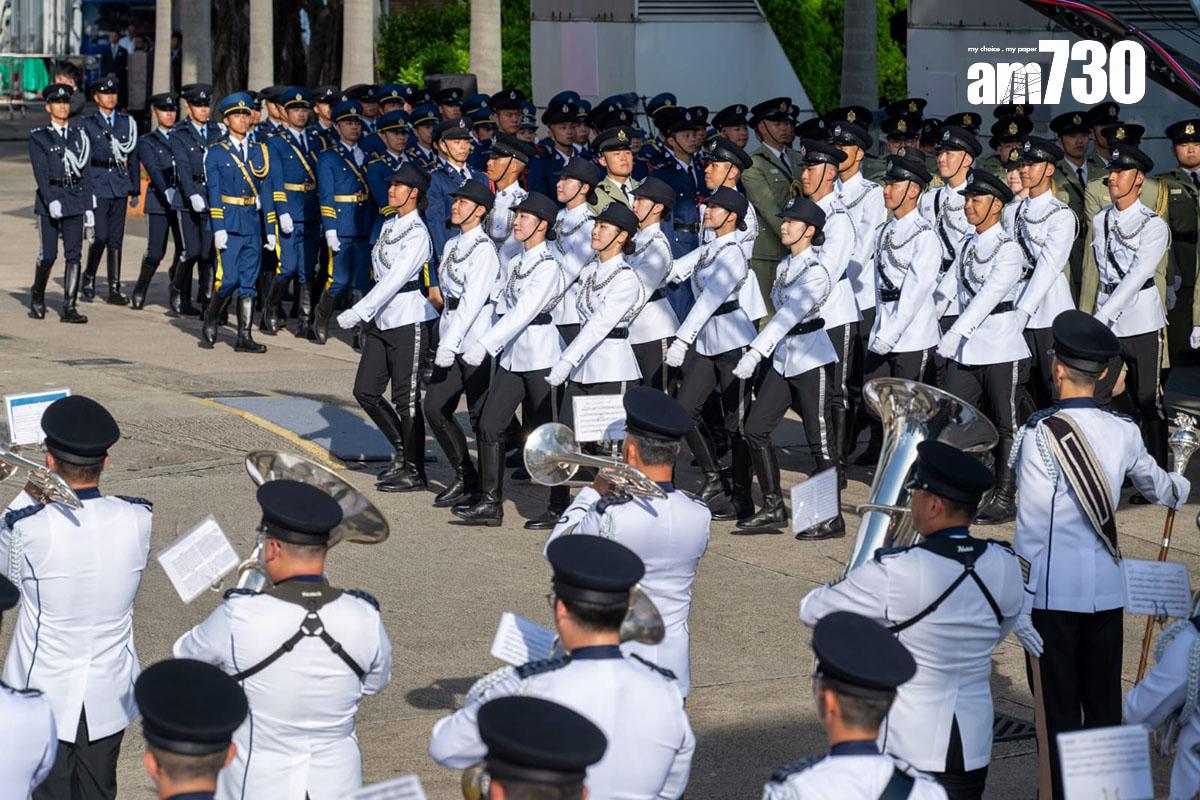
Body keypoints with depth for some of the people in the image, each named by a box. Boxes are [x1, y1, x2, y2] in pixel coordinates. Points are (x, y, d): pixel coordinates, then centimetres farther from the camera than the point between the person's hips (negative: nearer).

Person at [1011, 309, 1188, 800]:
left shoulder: (1041, 434, -13)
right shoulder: (1123, 433, 2)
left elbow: (1031, 527, -14)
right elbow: (1156, 485, 24)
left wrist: (1020, 605, -10)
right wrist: (1180, 490, 48)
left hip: (1052, 594, -5)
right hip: (1107, 591, 5)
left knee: (1058, 711, 2)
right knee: (1104, 705, 14)